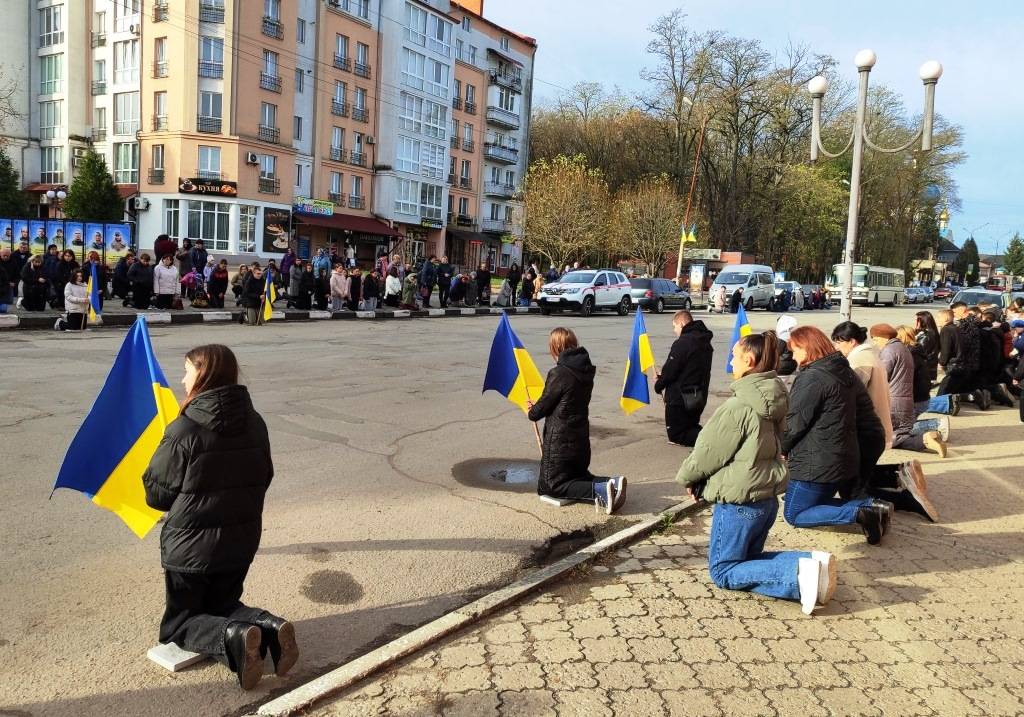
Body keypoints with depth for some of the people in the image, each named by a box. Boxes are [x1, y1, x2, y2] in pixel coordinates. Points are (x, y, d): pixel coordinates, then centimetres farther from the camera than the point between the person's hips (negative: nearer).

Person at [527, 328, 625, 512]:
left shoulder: (559, 374, -20)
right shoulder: (585, 372, 5)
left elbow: (543, 405, -12)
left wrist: (532, 413, 12)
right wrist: (538, 407, 25)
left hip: (560, 442, -8)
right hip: (581, 439, 8)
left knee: (551, 485, 2)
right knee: (580, 476, 25)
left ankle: (599, 491, -20)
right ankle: (611, 484, -5)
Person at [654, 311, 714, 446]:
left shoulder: (682, 342, -19)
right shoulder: (705, 343, 9)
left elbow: (670, 370, -18)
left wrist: (658, 385, 2)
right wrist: (663, 378, 13)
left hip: (680, 397, -8)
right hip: (700, 397, 8)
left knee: (676, 436, 3)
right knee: (691, 429, 24)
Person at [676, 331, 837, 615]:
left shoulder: (739, 406, -22)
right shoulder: (772, 399, 6)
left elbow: (709, 450, -14)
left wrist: (688, 477, 7)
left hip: (738, 502, -9)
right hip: (767, 498, 9)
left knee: (722, 571, 5)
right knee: (747, 559, 22)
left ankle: (798, 577, -16)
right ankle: (811, 563, -2)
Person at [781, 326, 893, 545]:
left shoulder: (811, 378, -19)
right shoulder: (847, 373, 9)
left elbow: (794, 424, -16)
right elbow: (868, 418, 13)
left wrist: (781, 448, 2)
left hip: (815, 465, -9)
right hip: (846, 461, 9)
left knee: (794, 515, 4)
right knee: (817, 503, 23)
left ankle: (859, 514, -15)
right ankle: (870, 505, 1)